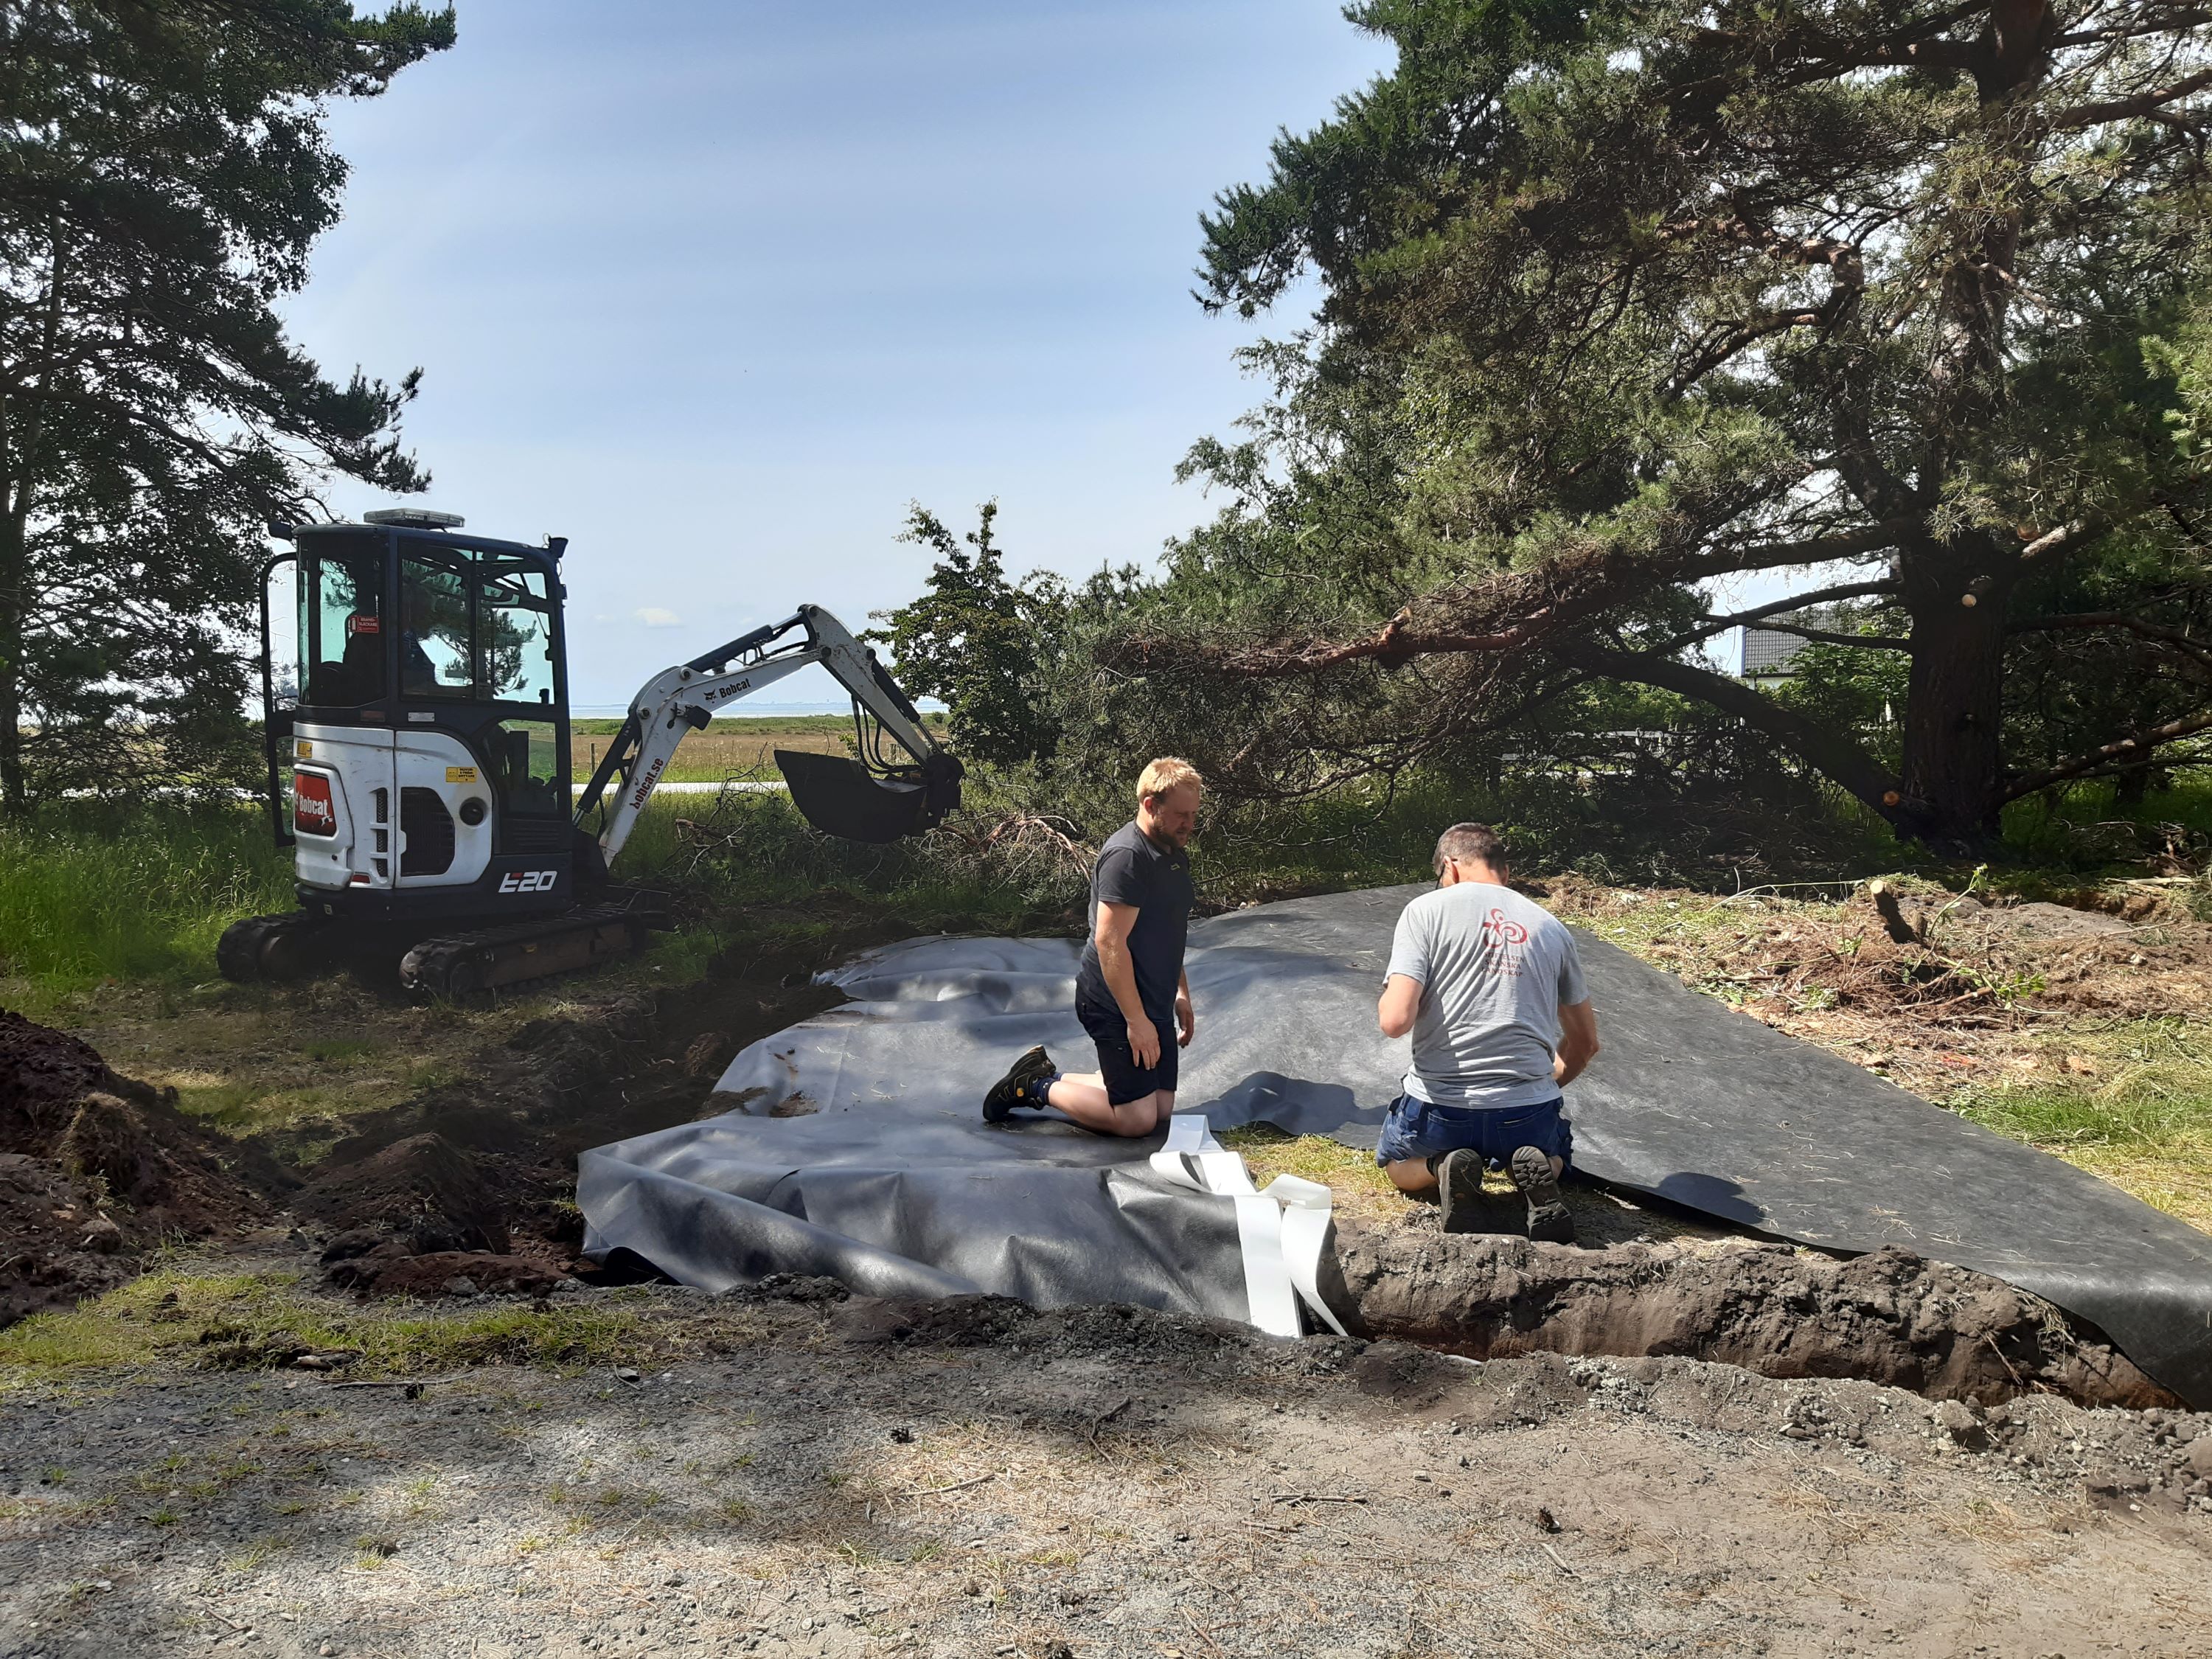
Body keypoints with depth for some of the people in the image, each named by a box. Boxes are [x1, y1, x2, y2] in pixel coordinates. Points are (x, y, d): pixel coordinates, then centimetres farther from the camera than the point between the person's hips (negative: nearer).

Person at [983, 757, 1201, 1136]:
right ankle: (1037, 1087, 6)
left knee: (1161, 1107, 10)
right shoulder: (1127, 856, -20)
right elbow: (1109, 942, -25)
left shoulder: (1174, 853, 12)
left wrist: (1180, 993, 21)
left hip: (1153, 1002, 10)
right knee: (1137, 1119, -10)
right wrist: (1136, 1020, -24)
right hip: (1115, 1004, -10)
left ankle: (1048, 1077, 19)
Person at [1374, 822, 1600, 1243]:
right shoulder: (1550, 927, 10)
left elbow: (1396, 1021, -15)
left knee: (1398, 1165, 33)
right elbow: (1585, 1043, 18)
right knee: (1555, 1155, 38)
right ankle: (1537, 1173, 0)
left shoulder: (1426, 910, -3)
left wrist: (1386, 1001, 9)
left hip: (1439, 1108, -2)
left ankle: (1442, 1167, -3)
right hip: (1530, 1114, 2)